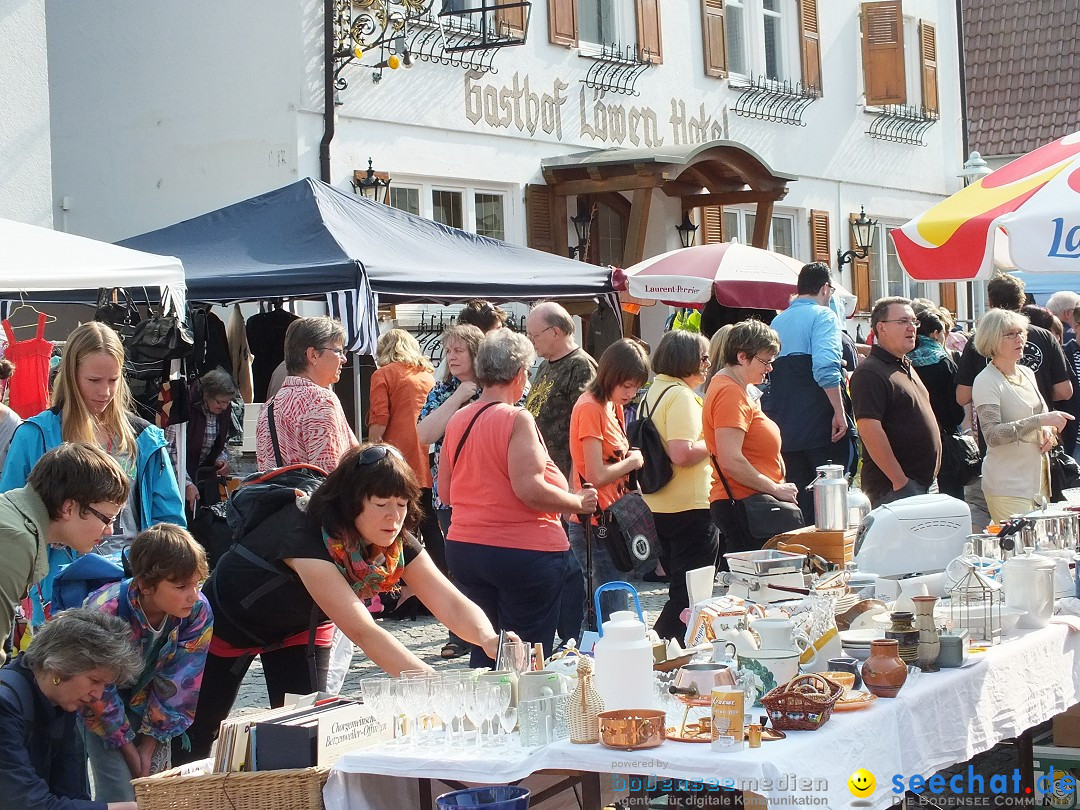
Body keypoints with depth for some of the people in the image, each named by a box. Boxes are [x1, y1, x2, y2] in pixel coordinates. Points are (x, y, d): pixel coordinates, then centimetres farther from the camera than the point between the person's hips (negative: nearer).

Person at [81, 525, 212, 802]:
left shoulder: (198, 611, -24)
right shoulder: (104, 613, -35)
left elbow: (180, 686, -14)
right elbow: (97, 693, -22)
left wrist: (150, 744, -12)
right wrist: (128, 747, -14)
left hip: (146, 702, 3)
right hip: (100, 706, -3)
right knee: (119, 794, -12)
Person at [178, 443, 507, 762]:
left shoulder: (398, 543, -23)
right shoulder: (306, 534, -42)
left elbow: (451, 605, -26)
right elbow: (362, 631, -49)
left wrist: (490, 640, -49)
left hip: (300, 625, 5)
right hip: (229, 621, -5)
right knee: (198, 733, 8)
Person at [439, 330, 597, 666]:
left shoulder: (457, 421, 8)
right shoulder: (517, 420, -13)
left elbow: (445, 492, 13)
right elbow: (530, 489, -21)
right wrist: (579, 502, -6)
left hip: (463, 549, 7)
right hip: (524, 550, -7)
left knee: (484, 655, 13)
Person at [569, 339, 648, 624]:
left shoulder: (613, 406, 15)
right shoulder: (590, 408, -14)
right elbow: (596, 476, -19)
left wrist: (631, 459, 4)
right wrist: (632, 461, -5)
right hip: (595, 526, -10)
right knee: (613, 614, -10)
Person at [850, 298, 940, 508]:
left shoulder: (905, 367, 18)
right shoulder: (870, 372, -14)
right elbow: (870, 430, -23)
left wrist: (929, 477, 19)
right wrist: (900, 481, -22)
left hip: (924, 484, 9)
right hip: (893, 489, -9)